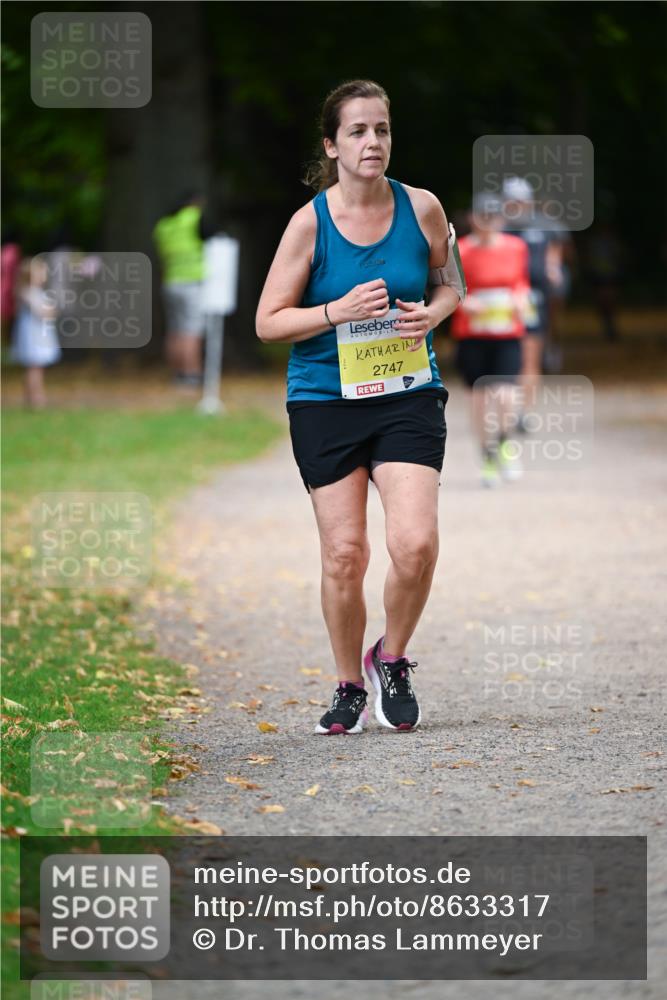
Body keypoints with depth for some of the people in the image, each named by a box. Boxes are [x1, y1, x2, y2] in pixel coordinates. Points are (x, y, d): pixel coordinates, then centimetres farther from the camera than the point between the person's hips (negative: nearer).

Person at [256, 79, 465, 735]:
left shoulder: (421, 209, -1)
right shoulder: (310, 222, -6)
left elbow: (450, 283, 16)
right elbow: (268, 322, -2)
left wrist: (432, 314, -6)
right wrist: (340, 311, -17)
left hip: (408, 395, 1)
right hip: (325, 402, -1)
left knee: (415, 543, -15)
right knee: (344, 554, -1)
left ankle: (391, 660, 11)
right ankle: (348, 686, 19)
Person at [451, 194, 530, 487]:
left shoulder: (516, 247, 4)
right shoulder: (460, 252, -5)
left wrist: (521, 298, -1)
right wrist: (466, 303, -18)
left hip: (508, 333, 1)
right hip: (472, 335, -1)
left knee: (505, 394, -15)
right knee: (480, 396, 5)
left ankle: (506, 442, 12)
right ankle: (488, 455, 23)